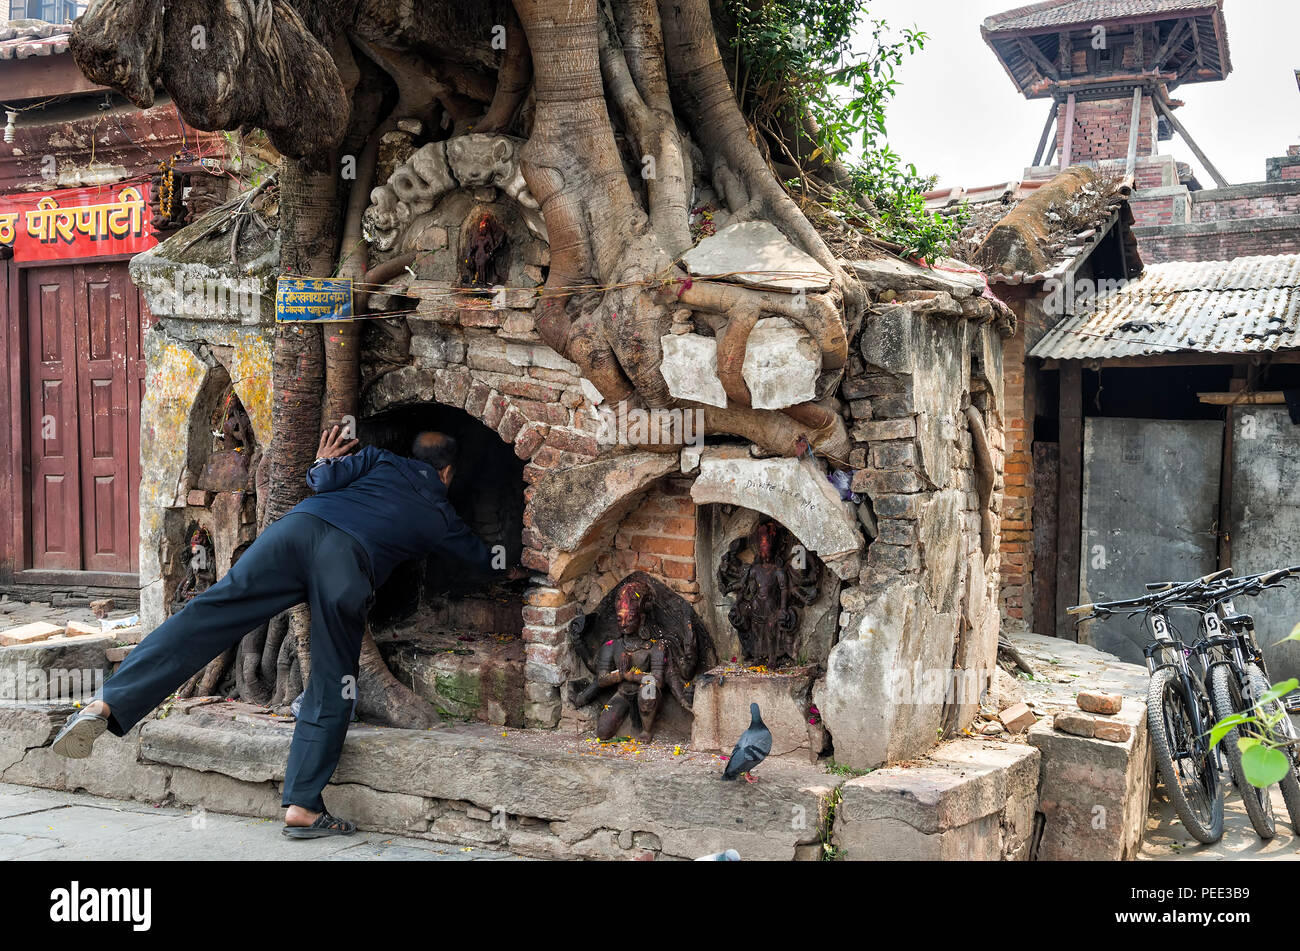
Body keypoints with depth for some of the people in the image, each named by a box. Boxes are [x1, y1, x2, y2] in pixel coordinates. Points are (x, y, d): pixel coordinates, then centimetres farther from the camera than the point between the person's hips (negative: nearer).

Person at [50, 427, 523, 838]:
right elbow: (485, 559, 46)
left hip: (299, 525, 3)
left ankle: (109, 704, -20)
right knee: (332, 688, 7)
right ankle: (302, 806, 4)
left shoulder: (383, 461, 32)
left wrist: (325, 461, 41)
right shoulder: (442, 517, 30)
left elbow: (325, 480, 18)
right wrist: (511, 570, 68)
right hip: (348, 562, -2)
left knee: (206, 614, -7)